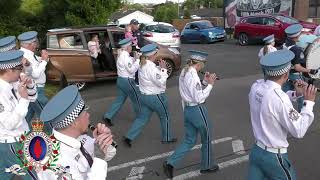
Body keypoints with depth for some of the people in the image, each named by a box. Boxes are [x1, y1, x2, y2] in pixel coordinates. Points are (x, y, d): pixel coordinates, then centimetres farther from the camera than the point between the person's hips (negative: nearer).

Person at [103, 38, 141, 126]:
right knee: (137, 99, 9)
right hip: (127, 81, -9)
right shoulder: (125, 57, -21)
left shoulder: (121, 55, 9)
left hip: (121, 80, 9)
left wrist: (134, 59, 3)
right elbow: (132, 70, -22)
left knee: (120, 100, 16)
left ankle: (108, 116, 13)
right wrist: (138, 60, -17)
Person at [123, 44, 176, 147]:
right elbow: (161, 82, -23)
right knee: (165, 117, 14)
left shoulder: (142, 65, 5)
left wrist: (159, 68, 1)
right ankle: (167, 138, 29)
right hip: (156, 97, -8)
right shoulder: (151, 67, -24)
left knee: (142, 118, 15)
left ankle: (129, 137, 11)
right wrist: (163, 69, -15)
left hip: (144, 95, 8)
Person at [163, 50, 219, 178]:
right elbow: (199, 98, -22)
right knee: (207, 139, 16)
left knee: (189, 141, 18)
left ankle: (170, 163, 11)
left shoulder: (184, 72, 6)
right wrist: (210, 84, -16)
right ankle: (207, 166, 35)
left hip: (187, 110, 9)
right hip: (197, 110, -8)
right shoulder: (193, 76, -23)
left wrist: (204, 81, 8)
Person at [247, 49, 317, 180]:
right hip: (274, 157, -6)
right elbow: (299, 131, -19)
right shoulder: (280, 98, -29)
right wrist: (309, 102, -12)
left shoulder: (256, 86, -8)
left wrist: (295, 94, 4)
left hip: (256, 151, 6)